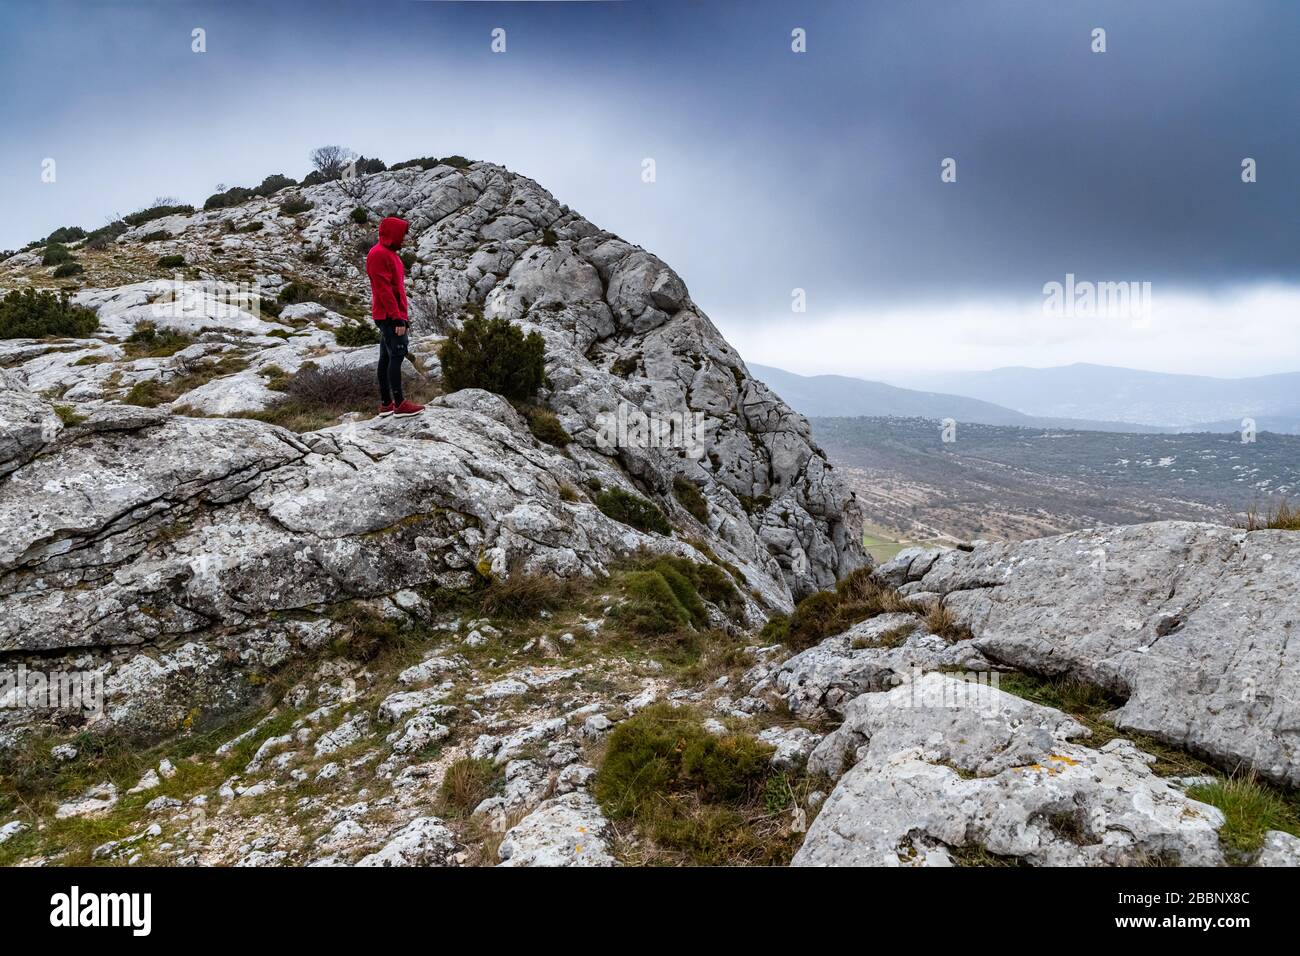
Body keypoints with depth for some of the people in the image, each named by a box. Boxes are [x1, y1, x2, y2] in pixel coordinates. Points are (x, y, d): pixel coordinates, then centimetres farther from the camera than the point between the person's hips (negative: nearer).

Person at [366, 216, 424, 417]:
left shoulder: (389, 253, 19)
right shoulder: (378, 254, -13)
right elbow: (383, 289, -19)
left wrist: (403, 316, 20)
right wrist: (397, 318, -22)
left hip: (392, 316, 10)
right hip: (389, 316, -10)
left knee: (386, 357, 9)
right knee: (396, 355, -12)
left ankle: (386, 403, 12)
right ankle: (399, 404, -12)